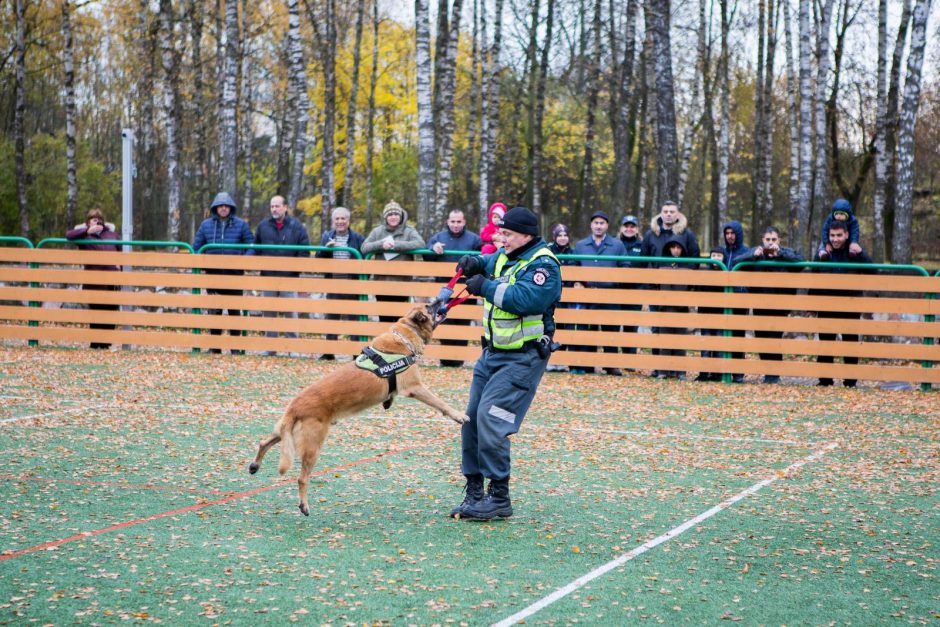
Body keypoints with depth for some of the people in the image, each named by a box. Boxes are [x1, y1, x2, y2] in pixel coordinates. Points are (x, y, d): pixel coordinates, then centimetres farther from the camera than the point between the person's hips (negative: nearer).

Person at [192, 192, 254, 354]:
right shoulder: (206, 225, 8)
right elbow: (196, 247, 13)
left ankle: (236, 346, 9)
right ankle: (214, 345, 12)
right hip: (213, 273, 2)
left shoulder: (241, 224, 4)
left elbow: (251, 245, 4)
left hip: (234, 274, -2)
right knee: (213, 310, 4)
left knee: (234, 310, 4)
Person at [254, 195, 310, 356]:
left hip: (289, 277, -3)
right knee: (269, 313, 6)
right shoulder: (263, 226, 6)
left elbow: (305, 250, 0)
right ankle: (270, 348, 12)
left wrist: (297, 269, -6)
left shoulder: (296, 226, -1)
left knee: (291, 313, -2)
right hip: (268, 277, 3)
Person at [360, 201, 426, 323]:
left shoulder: (409, 231, 2)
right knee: (384, 319, 6)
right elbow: (364, 248, 1)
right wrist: (381, 244, -16)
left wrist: (396, 245, -19)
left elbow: (420, 243, -15)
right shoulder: (378, 231, 10)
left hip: (402, 283, -2)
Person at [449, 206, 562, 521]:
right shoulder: (507, 256, 11)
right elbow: (490, 263, 32)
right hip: (493, 352, 9)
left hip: (523, 358, -9)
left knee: (490, 418, -18)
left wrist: (486, 287, -22)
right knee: (472, 418, 7)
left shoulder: (543, 265, -15)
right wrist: (474, 263, 9)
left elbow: (525, 298, -31)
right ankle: (474, 492, 15)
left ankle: (499, 498, -10)